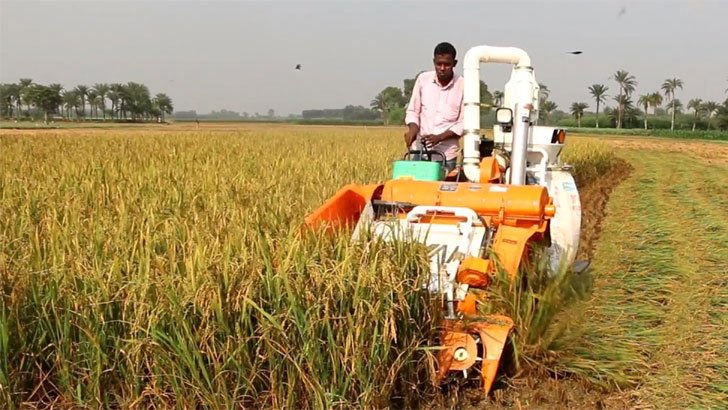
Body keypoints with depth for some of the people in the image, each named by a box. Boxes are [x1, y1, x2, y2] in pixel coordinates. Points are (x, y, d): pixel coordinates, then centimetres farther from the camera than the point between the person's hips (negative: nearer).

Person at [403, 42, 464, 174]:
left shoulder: (463, 85, -6)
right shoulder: (423, 79, 1)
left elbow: (463, 123, -3)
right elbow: (412, 111, 9)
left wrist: (439, 137, -16)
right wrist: (413, 129, -12)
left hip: (446, 154, -2)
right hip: (420, 149, 2)